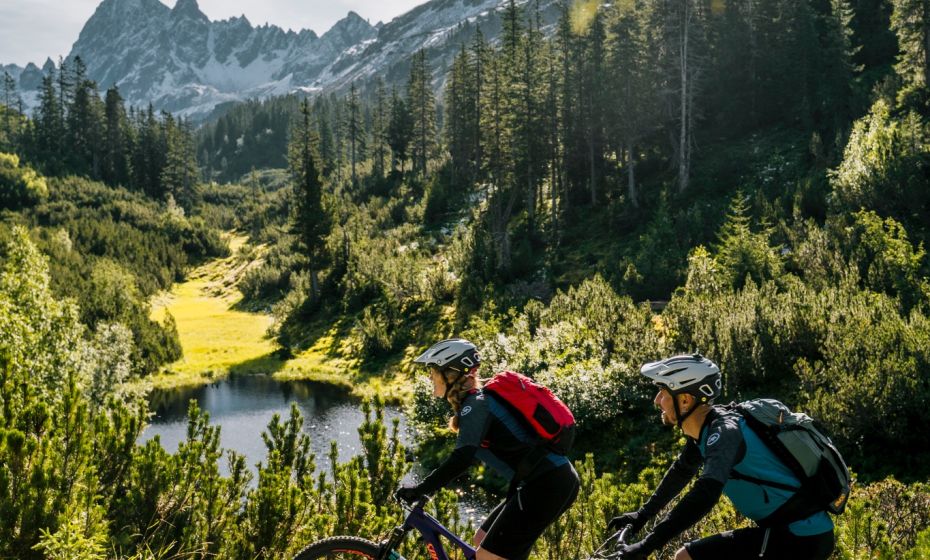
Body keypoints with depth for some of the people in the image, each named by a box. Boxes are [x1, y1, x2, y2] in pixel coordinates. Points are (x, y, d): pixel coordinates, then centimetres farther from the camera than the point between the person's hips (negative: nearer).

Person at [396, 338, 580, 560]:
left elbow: (462, 457, -25)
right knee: (483, 540, 17)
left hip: (547, 484, -10)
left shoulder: (475, 404, -12)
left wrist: (419, 490, -19)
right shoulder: (478, 400, 17)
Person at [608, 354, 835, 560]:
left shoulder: (725, 431, -21)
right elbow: (681, 471, 24)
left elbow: (705, 495, -36)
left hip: (798, 537, -10)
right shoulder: (706, 425, 7)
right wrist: (642, 515, 25)